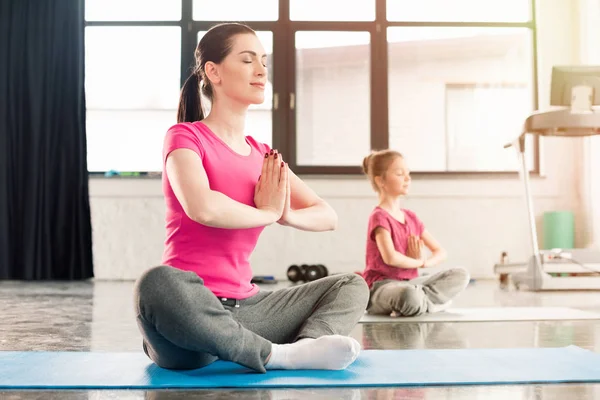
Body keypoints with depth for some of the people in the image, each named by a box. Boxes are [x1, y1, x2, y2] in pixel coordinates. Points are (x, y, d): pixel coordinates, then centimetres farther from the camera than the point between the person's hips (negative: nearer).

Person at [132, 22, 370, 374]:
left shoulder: (265, 157, 13)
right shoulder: (185, 136, -5)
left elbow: (328, 216, 12)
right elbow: (202, 208, -27)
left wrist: (288, 215, -10)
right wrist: (267, 213, -9)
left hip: (244, 308, 7)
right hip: (189, 310, -7)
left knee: (351, 287, 6)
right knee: (158, 284, -39)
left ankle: (304, 347, -27)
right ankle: (276, 355, -25)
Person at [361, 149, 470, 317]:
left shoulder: (410, 217, 14)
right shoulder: (379, 217, -9)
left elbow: (441, 252, 16)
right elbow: (390, 257, -26)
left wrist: (425, 262, -7)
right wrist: (418, 262, -7)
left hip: (409, 283, 8)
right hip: (382, 286, -8)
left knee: (461, 275, -4)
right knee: (410, 295, -42)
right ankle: (435, 298, -9)